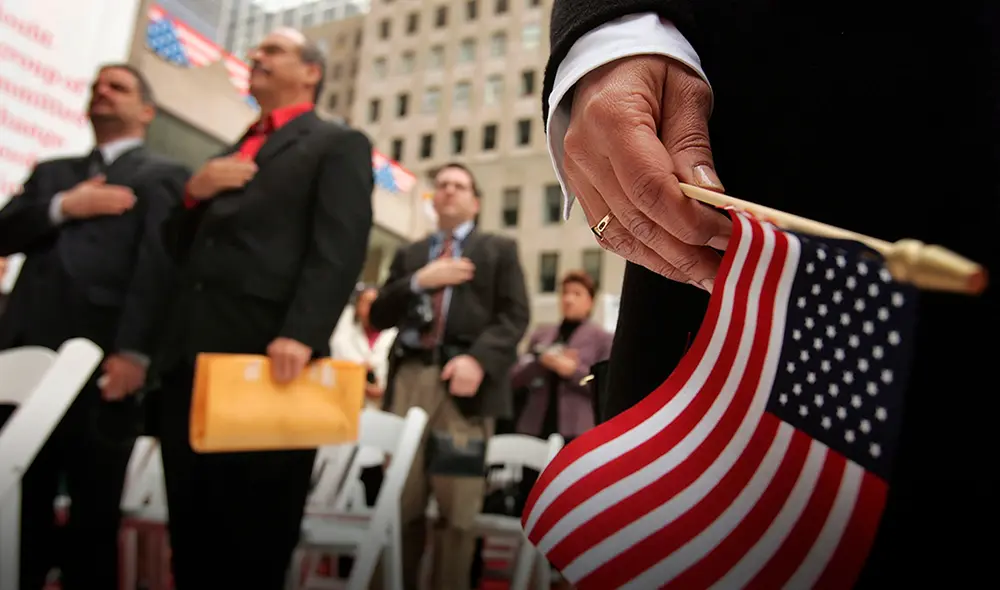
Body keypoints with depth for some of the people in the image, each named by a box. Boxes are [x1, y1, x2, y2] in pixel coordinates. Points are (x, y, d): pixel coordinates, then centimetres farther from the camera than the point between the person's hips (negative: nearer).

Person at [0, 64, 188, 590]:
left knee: (95, 517, 3)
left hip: (101, 362, -5)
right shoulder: (51, 172, 26)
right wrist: (61, 207, -6)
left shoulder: (162, 176, 7)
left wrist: (133, 351, -19)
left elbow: (158, 265, -8)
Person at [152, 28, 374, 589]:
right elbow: (181, 247, 26)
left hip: (266, 352, -7)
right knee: (192, 532, 10)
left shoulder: (339, 144, 6)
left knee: (253, 536, 1)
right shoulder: (231, 154, 28)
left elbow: (340, 247, -10)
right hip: (190, 353, 7)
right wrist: (195, 194, 5)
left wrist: (302, 334, -25)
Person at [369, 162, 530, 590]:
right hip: (410, 379, 3)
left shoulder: (499, 250, 17)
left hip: (464, 380, -3)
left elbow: (514, 316, 4)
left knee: (457, 509, -5)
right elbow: (380, 316, 16)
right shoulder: (409, 255, 26)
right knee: (400, 502, 2)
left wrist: (478, 359, -14)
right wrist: (419, 280, -1)